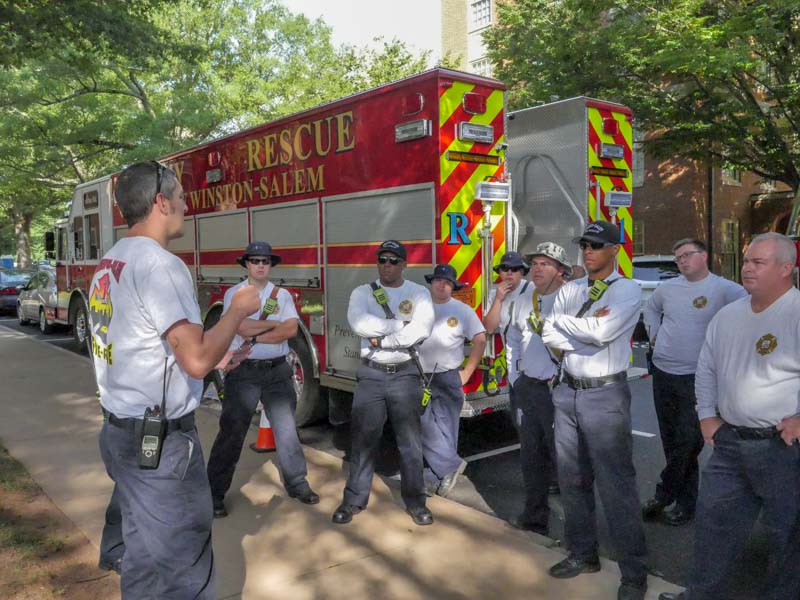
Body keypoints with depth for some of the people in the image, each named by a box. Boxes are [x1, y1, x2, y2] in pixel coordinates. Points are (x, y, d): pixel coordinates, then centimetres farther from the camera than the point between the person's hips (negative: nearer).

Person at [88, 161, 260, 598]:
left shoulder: (109, 264, 10)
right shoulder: (159, 264, -20)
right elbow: (196, 360, -25)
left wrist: (215, 357, 21)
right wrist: (238, 309, -10)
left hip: (120, 429, 9)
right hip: (159, 440, -9)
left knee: (144, 551, 23)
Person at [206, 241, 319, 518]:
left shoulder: (283, 295, 6)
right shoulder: (233, 294, -1)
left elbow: (291, 330, -8)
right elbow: (242, 327, -16)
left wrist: (254, 339, -14)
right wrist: (276, 323, -7)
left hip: (277, 371, 3)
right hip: (243, 372, -2)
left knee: (286, 428, 10)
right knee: (231, 431, 1)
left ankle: (296, 482, 23)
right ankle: (215, 493, 11)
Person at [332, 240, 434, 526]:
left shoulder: (419, 293, 1)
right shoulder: (362, 293, 3)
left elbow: (422, 329, -16)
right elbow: (359, 323, -17)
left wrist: (381, 339, -15)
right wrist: (400, 323, -15)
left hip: (406, 375, 0)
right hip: (371, 375, 1)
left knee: (410, 440, 7)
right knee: (363, 438, 6)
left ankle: (415, 500, 19)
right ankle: (354, 499, 18)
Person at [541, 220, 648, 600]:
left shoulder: (628, 291, -7)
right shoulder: (568, 290, 9)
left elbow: (602, 332, -23)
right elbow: (549, 336, 0)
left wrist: (562, 320, -8)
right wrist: (587, 333, -14)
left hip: (605, 395, -6)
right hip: (568, 391, 6)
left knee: (616, 485, 0)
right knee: (572, 479, 16)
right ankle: (582, 554, 33)